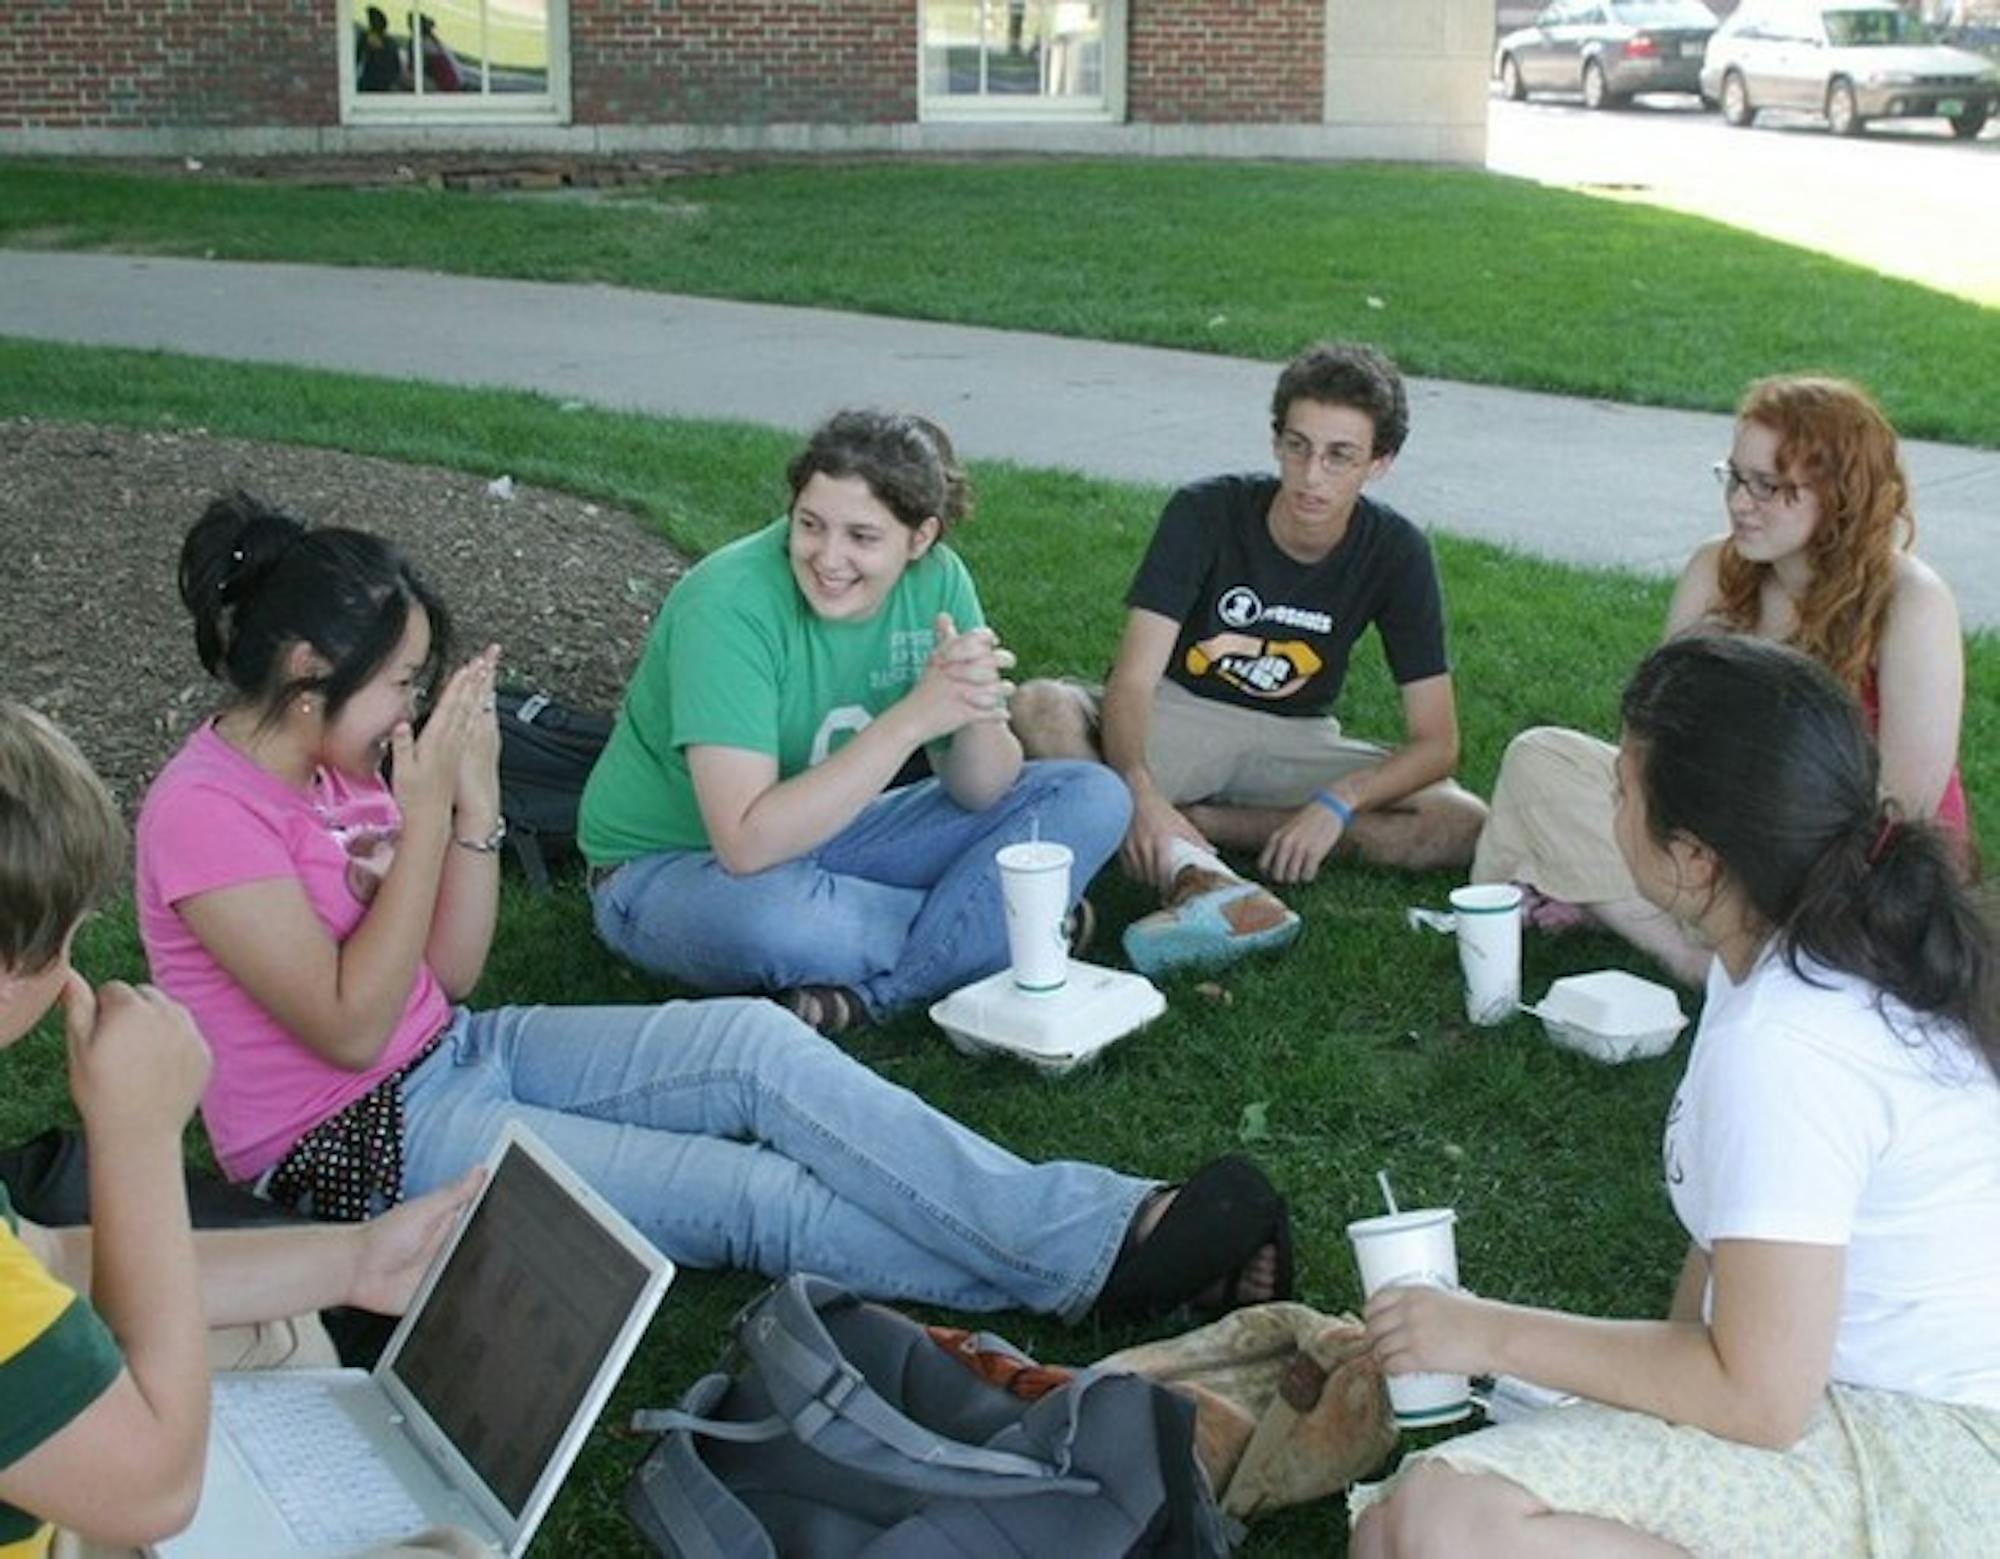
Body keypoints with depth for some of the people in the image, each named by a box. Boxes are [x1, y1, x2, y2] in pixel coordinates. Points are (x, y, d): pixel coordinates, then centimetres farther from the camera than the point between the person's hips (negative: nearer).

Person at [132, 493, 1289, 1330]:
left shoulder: (341, 763, 6)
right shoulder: (204, 811, -19)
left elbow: (451, 976, 5)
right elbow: (353, 1028, -22)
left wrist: (477, 802, -8)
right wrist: (423, 810, -22)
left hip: (456, 1051, 7)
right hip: (355, 1139, -7)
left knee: (754, 1042, -16)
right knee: (749, 1194, -19)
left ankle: (1112, 1228, -22)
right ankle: (1088, 1265, -16)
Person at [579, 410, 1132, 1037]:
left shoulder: (935, 581, -10)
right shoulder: (729, 604, -27)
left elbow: (980, 793, -6)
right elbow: (747, 844, -35)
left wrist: (978, 710, -30)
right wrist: (911, 719, -37)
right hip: (670, 865, -6)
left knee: (1094, 798, -6)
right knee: (766, 916, -43)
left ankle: (867, 994, -20)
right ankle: (984, 926, -11)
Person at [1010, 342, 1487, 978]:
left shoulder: (1395, 551, -12)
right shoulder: (1207, 513, -17)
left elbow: (1435, 741, -13)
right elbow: (1134, 680, -25)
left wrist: (1337, 803, -32)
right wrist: (1139, 792, -46)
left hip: (1293, 740, 2)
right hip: (1177, 715, -2)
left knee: (1467, 827, -23)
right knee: (1038, 709, -32)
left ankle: (1193, 825, -23)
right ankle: (1197, 874, -49)